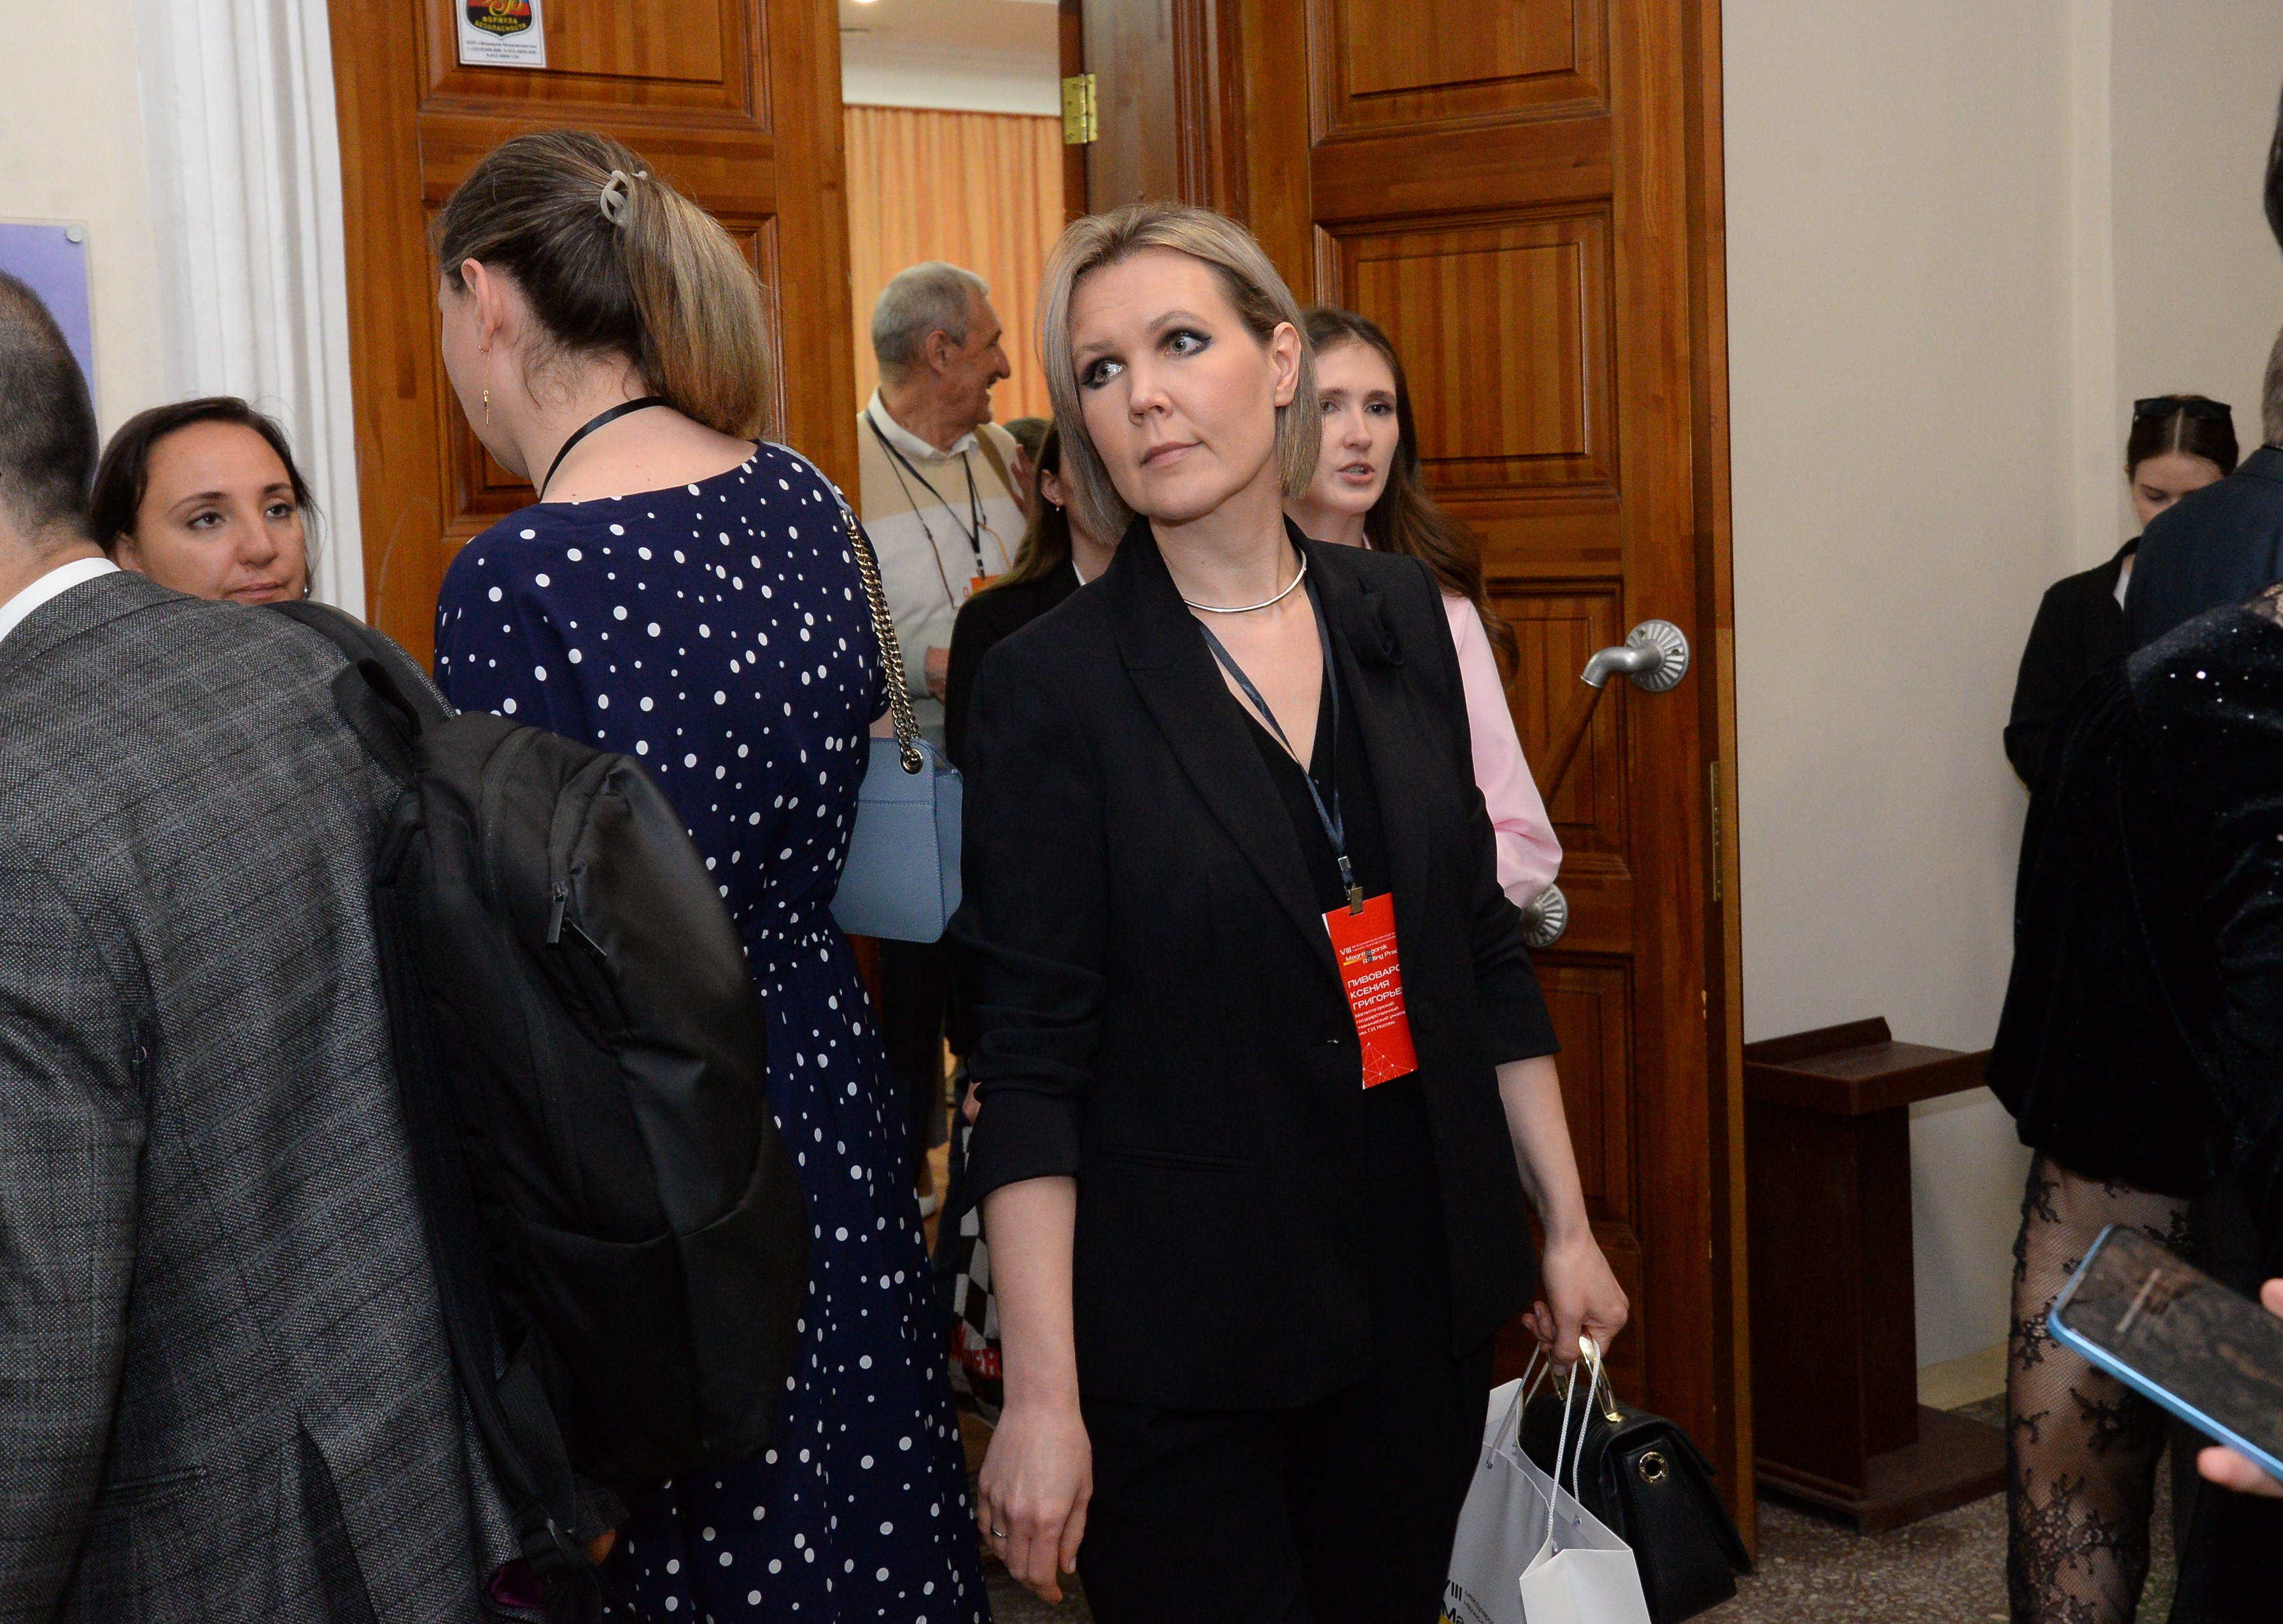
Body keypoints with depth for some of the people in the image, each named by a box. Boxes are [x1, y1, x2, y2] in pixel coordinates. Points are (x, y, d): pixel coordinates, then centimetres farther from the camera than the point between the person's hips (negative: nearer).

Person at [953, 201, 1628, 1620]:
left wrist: (1565, 1225, 10)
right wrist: (1042, 1393, -15)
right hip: (1177, 1334, -4)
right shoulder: (1054, 682, -11)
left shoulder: (1400, 617, 4)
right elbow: (1033, 1061, -12)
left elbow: (1483, 946, 10)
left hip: (1421, 1287, 5)